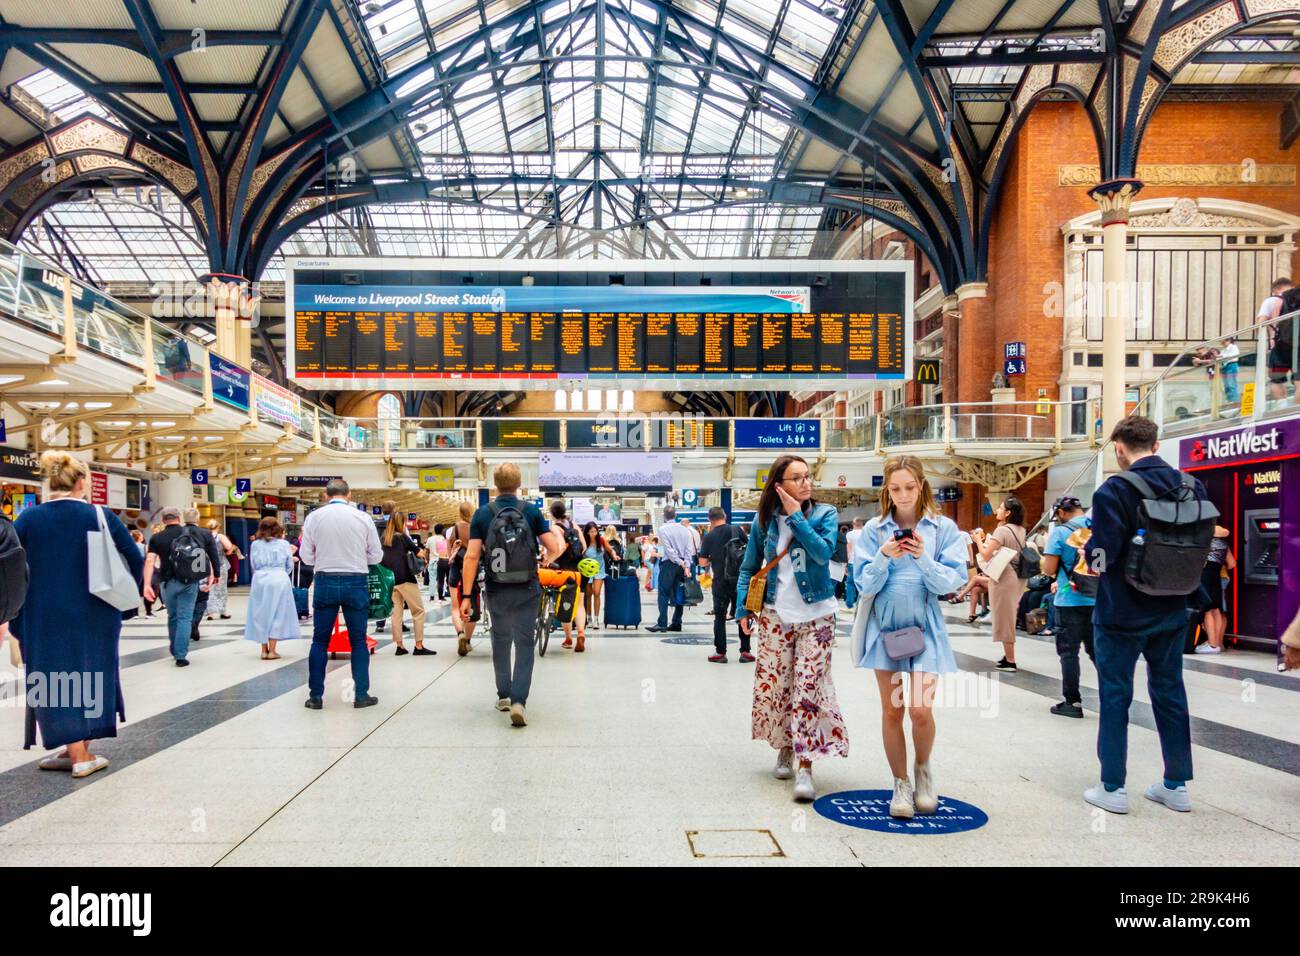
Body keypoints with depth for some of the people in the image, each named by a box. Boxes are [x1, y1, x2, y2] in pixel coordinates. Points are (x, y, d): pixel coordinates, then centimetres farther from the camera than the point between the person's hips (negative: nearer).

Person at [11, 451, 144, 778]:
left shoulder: (28, 518, -4)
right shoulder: (100, 516, -5)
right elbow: (135, 559, -2)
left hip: (45, 616, 0)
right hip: (94, 616, 0)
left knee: (57, 682, 8)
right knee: (90, 677, 15)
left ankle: (78, 755, 6)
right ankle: (80, 748, 22)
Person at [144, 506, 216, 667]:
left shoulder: (156, 538, 3)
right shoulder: (192, 532, 4)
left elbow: (150, 561, -9)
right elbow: (205, 555, -2)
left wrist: (147, 584, -14)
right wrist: (210, 575, 3)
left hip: (170, 582, 1)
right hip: (190, 581, -1)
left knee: (173, 617, 19)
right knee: (185, 617, 2)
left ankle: (175, 651, 32)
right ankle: (181, 655, -5)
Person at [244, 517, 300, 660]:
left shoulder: (255, 544, 3)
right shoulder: (284, 544, 0)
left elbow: (253, 565, 6)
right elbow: (290, 565, 6)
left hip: (260, 580, 2)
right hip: (280, 580, -1)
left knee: (261, 614, 10)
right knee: (277, 615, 3)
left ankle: (264, 650, 11)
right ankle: (272, 650, -1)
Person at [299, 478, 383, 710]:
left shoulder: (314, 517, -1)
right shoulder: (363, 518, -2)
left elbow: (307, 557, 2)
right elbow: (376, 556, 3)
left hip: (325, 582, 1)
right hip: (356, 582, 0)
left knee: (320, 640, 10)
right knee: (358, 641, 8)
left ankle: (315, 696, 12)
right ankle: (361, 695, 10)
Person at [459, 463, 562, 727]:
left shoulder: (482, 514, -4)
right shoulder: (532, 511, -5)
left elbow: (472, 556, -9)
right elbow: (554, 548, -9)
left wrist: (466, 595, -6)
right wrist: (546, 560, 15)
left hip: (497, 591, 1)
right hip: (527, 590, -1)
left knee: (501, 642, 19)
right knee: (524, 645, 3)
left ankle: (503, 695, 29)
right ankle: (518, 701, -11)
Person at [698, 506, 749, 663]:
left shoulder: (709, 537, -6)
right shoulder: (736, 530, -3)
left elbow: (702, 562, -5)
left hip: (720, 581, -1)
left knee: (720, 616, 8)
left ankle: (720, 652, 6)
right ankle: (745, 651, 10)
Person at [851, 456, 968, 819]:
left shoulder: (944, 528, 0)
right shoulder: (874, 530, 1)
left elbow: (952, 582, -6)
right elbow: (864, 585, -2)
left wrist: (923, 558, -21)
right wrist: (883, 557, -18)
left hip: (925, 627, -1)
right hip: (885, 626, 1)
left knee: (921, 708, -9)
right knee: (892, 709, 7)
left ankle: (922, 769, 21)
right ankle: (901, 785, 22)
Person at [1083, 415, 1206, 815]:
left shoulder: (1114, 490, -18)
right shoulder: (1192, 487, 0)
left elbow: (1102, 556, -22)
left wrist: (1086, 548, -1)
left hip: (1122, 613, -5)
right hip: (1171, 613, 5)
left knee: (1115, 697, 6)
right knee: (1170, 693, 16)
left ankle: (1113, 788, 12)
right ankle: (1177, 785, 25)